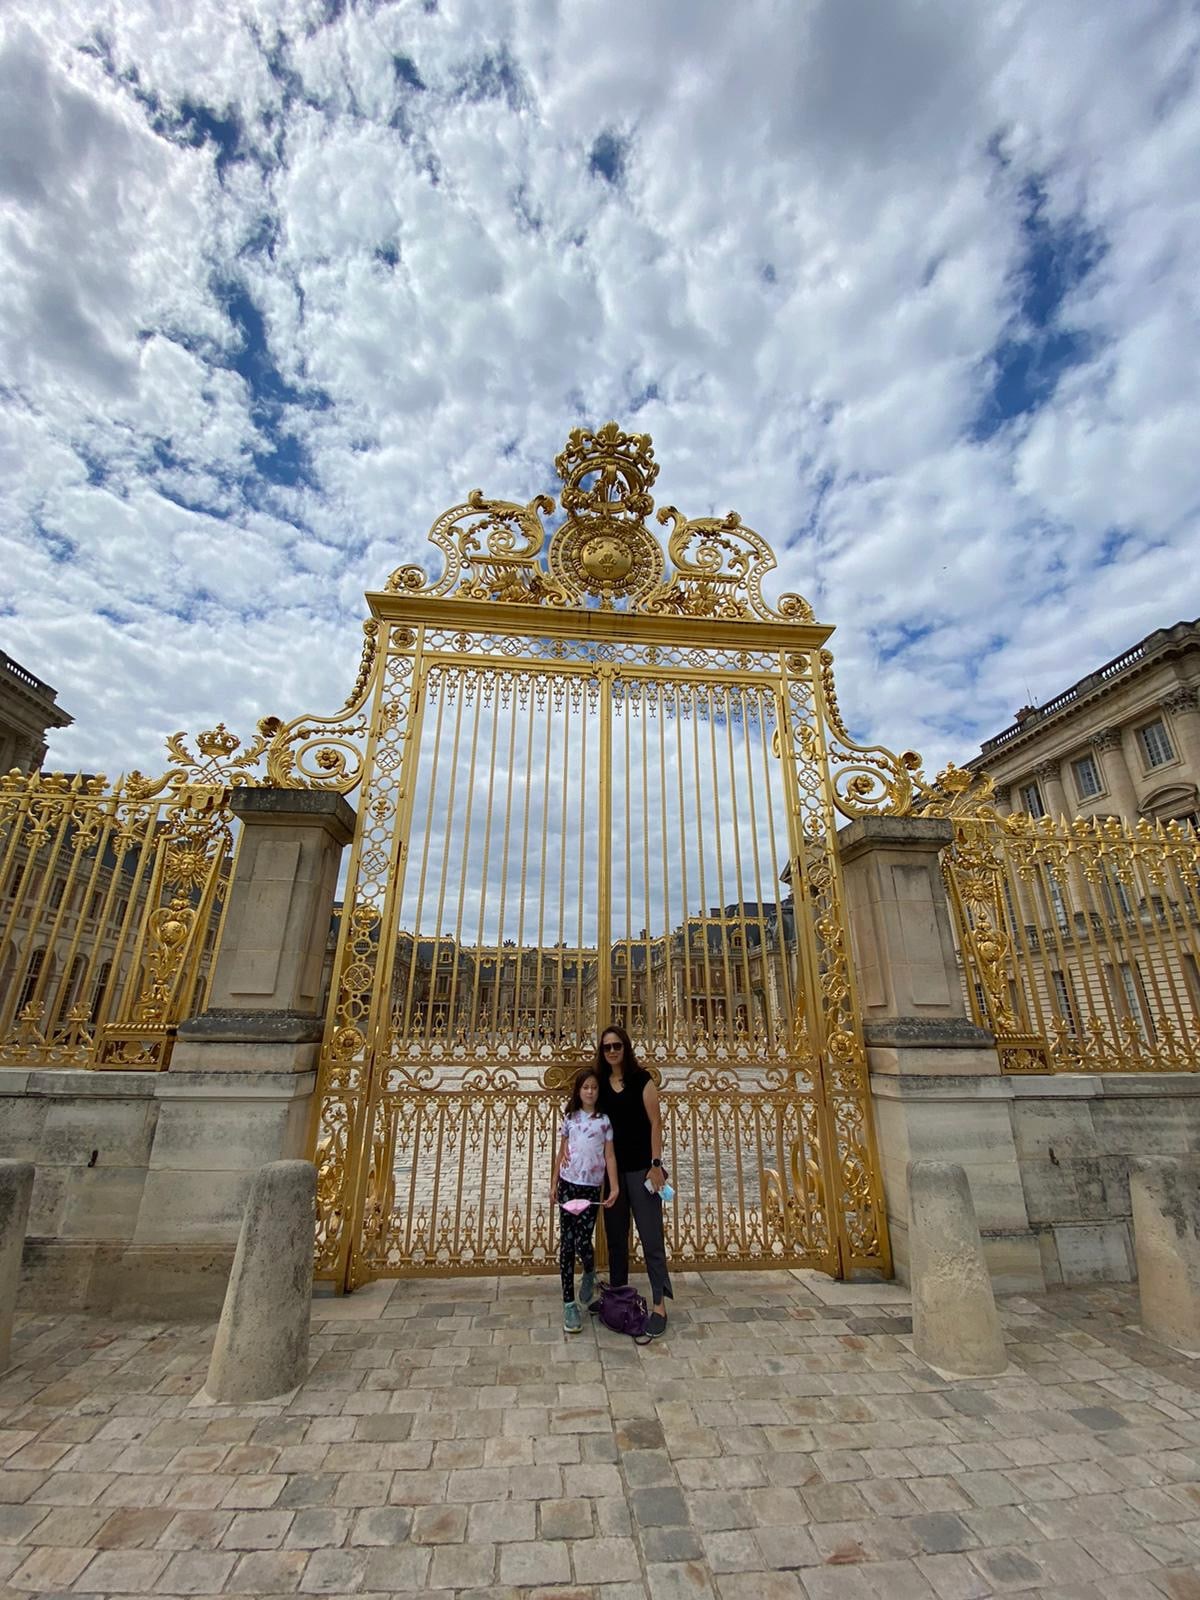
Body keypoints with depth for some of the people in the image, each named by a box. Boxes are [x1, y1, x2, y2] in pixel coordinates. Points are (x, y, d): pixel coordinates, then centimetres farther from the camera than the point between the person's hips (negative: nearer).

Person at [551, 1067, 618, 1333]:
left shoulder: (605, 1120, -1)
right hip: (568, 1185, 2)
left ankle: (589, 1275, 29)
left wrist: (614, 1188, -10)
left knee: (583, 1242, -6)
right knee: (566, 1244, 3)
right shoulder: (569, 1118, 4)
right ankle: (569, 1304, 14)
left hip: (591, 1188, -2)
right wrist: (553, 1185, 8)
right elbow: (561, 1153, 9)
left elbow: (609, 1156, -2)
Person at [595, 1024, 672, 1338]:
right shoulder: (601, 1083, 3)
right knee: (615, 1235, 15)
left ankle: (659, 1305, 9)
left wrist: (656, 1164, -11)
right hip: (612, 1169, 4)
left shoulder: (641, 1079, -7)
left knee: (651, 1236, -1)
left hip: (641, 1168, -4)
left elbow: (655, 1123, -8)